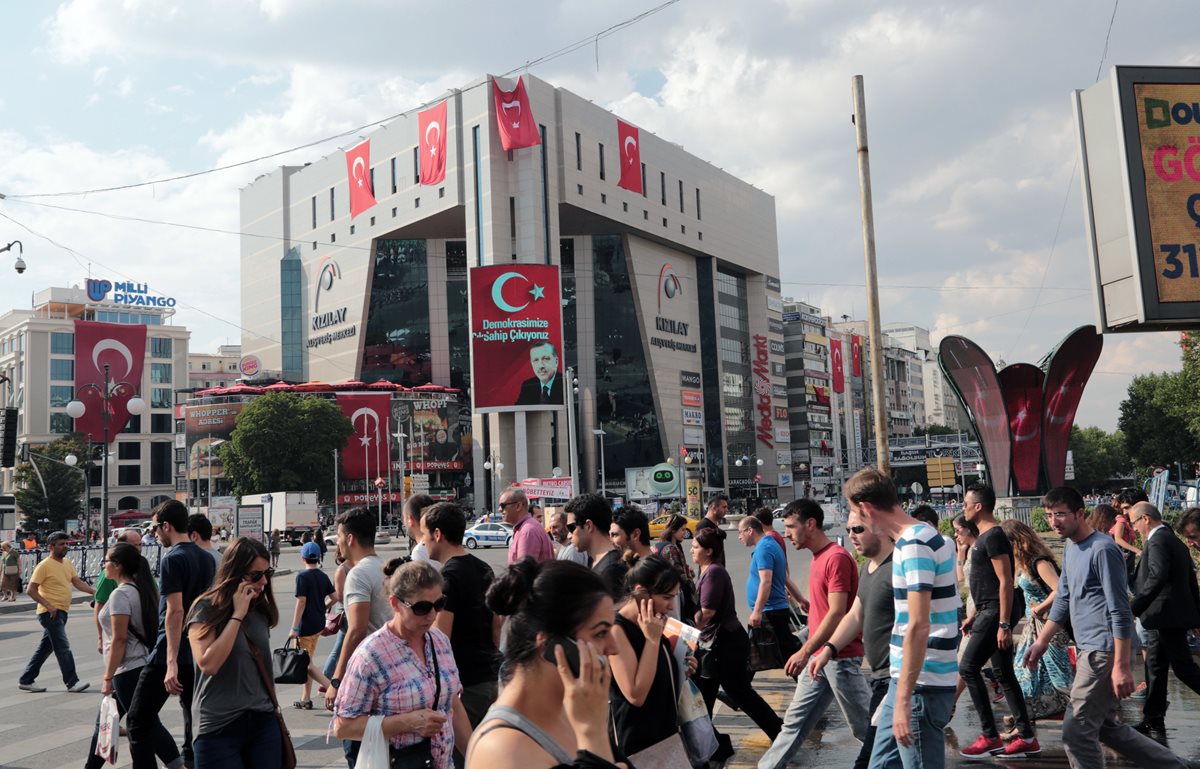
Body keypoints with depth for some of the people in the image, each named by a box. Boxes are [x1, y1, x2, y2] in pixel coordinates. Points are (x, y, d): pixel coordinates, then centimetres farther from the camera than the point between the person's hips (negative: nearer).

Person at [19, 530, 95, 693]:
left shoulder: (68, 563, 12)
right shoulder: (44, 566, -11)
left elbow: (78, 582, 7)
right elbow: (31, 590, -12)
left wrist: (94, 592, -9)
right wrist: (48, 605, -21)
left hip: (62, 612, 8)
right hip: (50, 613, -8)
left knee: (45, 648, 13)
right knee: (63, 647, -9)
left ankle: (26, 681, 23)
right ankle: (72, 682, -7)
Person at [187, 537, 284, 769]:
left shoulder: (261, 611, 9)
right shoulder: (206, 609, -7)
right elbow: (208, 664, -21)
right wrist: (237, 615, -18)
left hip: (264, 723, 5)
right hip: (219, 729, -5)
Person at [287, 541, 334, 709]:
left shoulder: (302, 576, -13)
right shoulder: (323, 576, 7)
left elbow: (301, 602, -18)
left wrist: (294, 628, -16)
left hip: (306, 625, -7)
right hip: (319, 624, 7)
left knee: (306, 663, -2)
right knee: (308, 660, 16)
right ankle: (305, 699, 20)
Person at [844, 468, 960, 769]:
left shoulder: (914, 544, -19)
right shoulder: (922, 537, 11)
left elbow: (919, 626, -24)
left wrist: (904, 698, -23)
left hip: (921, 683, -10)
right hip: (906, 678, 10)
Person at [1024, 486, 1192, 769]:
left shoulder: (1102, 549, -16)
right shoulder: (1071, 548, 13)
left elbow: (1120, 612, -18)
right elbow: (1063, 600, 20)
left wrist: (1121, 666, -21)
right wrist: (1041, 642, 16)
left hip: (1104, 650, -10)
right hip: (1088, 648, 10)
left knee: (1076, 730, -7)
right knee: (1106, 726, 18)